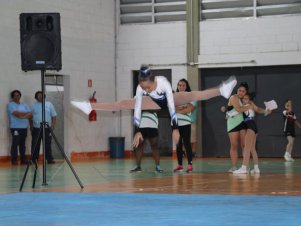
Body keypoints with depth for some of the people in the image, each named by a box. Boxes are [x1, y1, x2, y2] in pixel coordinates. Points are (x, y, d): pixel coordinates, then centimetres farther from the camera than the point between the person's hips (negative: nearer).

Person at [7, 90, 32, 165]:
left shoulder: (24, 105, 18)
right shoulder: (10, 105, 0)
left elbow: (30, 114, 6)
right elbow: (16, 113, -14)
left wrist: (23, 116, -12)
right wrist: (26, 113, -4)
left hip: (24, 127, 6)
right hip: (15, 127, -6)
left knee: (22, 144, 8)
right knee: (15, 144, -7)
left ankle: (23, 159, 11)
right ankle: (14, 160, -6)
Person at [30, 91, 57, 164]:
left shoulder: (49, 104, 9)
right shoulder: (33, 106, 8)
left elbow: (54, 116, 8)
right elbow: (30, 117, 8)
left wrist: (53, 124, -5)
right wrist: (31, 127, 0)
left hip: (47, 128, 0)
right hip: (36, 128, 0)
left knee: (48, 144, 1)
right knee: (35, 145, 1)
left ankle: (49, 159, 6)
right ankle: (34, 160, 6)